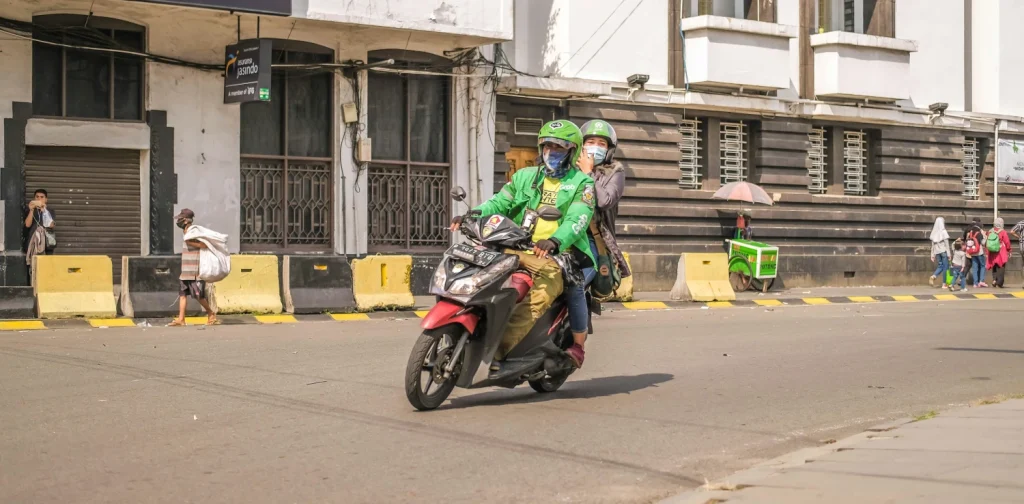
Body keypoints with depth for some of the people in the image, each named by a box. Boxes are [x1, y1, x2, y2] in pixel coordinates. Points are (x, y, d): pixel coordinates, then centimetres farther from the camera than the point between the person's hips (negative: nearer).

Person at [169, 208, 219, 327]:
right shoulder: (186, 233, 13)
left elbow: (205, 244, -26)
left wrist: (190, 242, -24)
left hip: (194, 272, -9)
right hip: (186, 271, 9)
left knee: (198, 296, -3)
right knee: (182, 293, 4)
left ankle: (211, 315, 12)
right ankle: (180, 319, 3)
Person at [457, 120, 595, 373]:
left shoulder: (582, 183, 8)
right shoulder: (525, 177, 23)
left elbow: (577, 218, -10)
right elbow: (499, 203, 13)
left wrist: (554, 241, -31)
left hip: (557, 256, -4)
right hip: (519, 252, 4)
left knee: (542, 293, -31)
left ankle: (499, 350, -36)